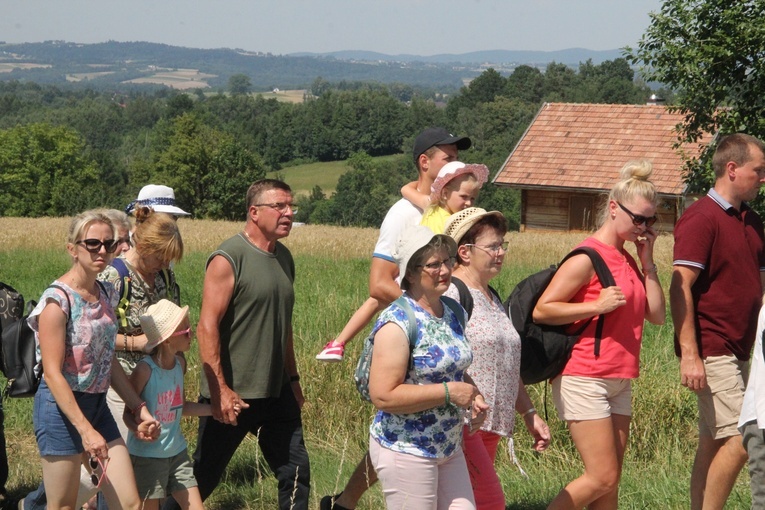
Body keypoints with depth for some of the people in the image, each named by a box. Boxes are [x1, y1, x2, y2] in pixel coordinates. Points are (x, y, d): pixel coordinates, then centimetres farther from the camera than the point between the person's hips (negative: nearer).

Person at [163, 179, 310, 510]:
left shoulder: (284, 258, 11)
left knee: (296, 473, 6)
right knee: (203, 478, 3)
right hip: (231, 396, -7)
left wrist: (293, 377, 20)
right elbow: (207, 326, -17)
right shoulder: (228, 258, -13)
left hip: (276, 392, 7)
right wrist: (220, 390, -21)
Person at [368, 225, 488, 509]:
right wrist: (448, 392, -22)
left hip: (449, 450, 8)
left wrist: (473, 397, 3)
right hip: (405, 451, -8)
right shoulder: (398, 323, -18)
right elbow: (383, 395, -25)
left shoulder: (454, 314, 8)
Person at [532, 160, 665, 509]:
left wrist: (647, 261, 3)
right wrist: (597, 306, -21)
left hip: (619, 382, 8)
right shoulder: (588, 258, -11)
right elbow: (541, 310, -14)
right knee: (602, 478, -10)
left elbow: (656, 315, 8)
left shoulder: (628, 261, 13)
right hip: (584, 379, -8)